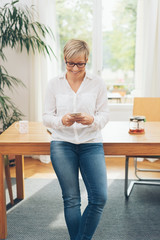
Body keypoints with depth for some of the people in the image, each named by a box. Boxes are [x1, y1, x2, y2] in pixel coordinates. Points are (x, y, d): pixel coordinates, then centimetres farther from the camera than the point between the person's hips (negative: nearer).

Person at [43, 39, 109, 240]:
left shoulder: (97, 83, 4)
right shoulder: (54, 84, 4)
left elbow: (104, 114, 1)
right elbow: (46, 117, 3)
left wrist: (92, 120, -21)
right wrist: (62, 121, -19)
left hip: (92, 143, 1)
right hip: (62, 143, 0)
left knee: (99, 197, -6)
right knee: (71, 199, 5)